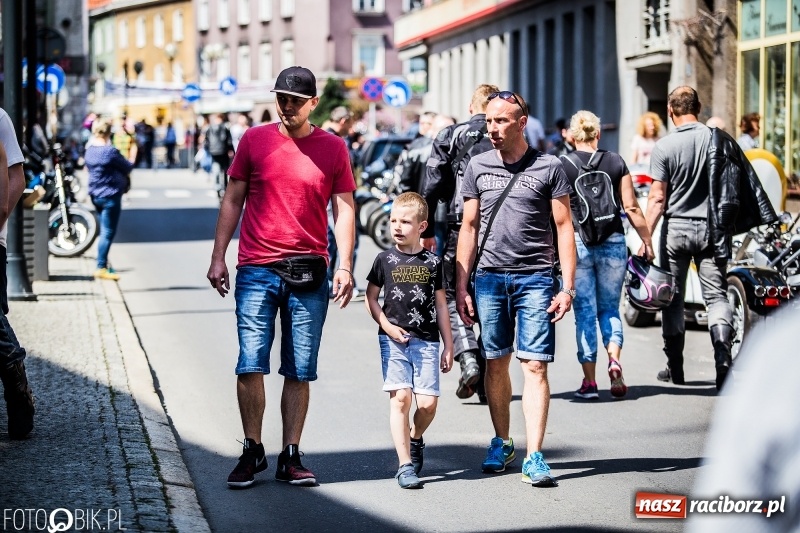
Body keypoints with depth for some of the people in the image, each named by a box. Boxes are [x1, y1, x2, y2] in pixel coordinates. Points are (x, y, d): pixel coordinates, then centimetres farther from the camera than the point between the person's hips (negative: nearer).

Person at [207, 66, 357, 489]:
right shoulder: (254, 140, 5)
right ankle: (252, 452, 10)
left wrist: (345, 266, -5)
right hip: (256, 271, 0)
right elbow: (233, 200, 9)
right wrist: (218, 257, 5)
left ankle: (290, 457, 13)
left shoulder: (333, 148, 5)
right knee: (250, 365, -4)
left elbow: (344, 210, 5)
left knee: (300, 371, 5)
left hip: (308, 275, 0)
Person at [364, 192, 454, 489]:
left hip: (426, 341, 1)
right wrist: (386, 326, -5)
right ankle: (405, 465, -6)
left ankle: (415, 438, 27)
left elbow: (440, 304, 11)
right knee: (400, 397, -11)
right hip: (394, 339, -1)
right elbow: (371, 297, 11)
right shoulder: (385, 260, 4)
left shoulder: (432, 262, 6)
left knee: (428, 403, -6)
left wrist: (448, 345, 9)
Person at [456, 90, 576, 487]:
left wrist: (568, 287, -5)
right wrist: (460, 287, 8)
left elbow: (564, 228, 2)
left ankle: (534, 457, -6)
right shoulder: (478, 167, 9)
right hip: (489, 277, 3)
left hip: (536, 279, -3)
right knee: (495, 363, 8)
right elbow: (469, 227, 13)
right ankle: (501, 444, 23)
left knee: (535, 366, -7)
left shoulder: (548, 168, 1)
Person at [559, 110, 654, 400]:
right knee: (610, 308, 15)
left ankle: (589, 381, 3)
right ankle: (614, 360, -9)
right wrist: (646, 240, 10)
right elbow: (631, 207, 2)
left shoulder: (563, 165, -3)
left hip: (577, 244, -2)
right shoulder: (616, 162, 2)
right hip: (613, 243, 2)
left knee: (585, 311, 4)